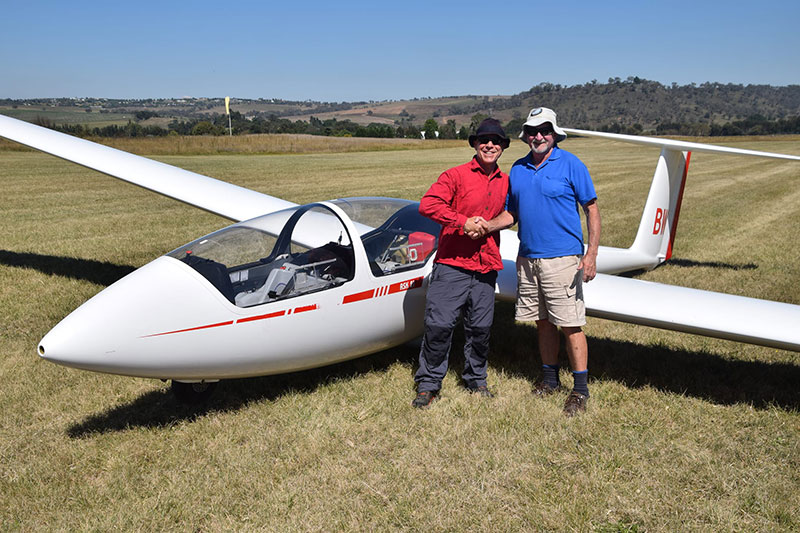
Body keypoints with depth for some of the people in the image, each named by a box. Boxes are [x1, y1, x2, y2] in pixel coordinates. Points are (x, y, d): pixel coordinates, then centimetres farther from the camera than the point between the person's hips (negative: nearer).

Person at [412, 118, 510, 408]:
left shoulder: (505, 182, 13)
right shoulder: (456, 175, -2)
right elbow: (428, 204, -14)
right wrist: (463, 222, -18)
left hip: (486, 266, 4)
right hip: (452, 264, -4)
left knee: (480, 327, 9)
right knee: (439, 324, -6)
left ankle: (476, 379, 29)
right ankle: (428, 383, 9)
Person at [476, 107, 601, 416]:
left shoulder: (570, 165, -3)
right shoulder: (518, 169, 11)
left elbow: (592, 209, -3)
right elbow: (512, 213, 17)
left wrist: (591, 254, -12)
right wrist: (489, 226, -3)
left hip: (562, 259, -5)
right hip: (527, 259, 5)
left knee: (570, 326, -3)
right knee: (543, 323, 14)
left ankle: (580, 390, 8)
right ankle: (550, 379, 28)